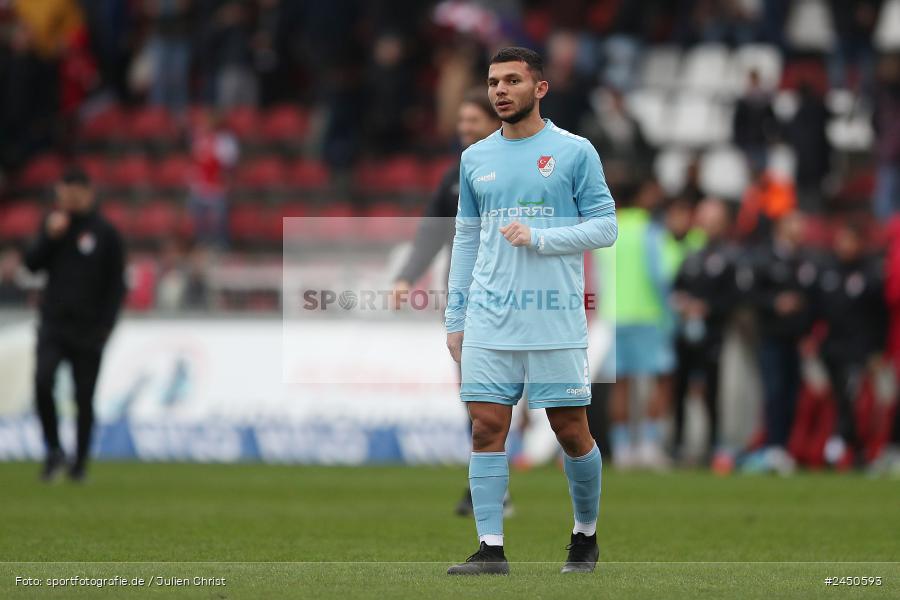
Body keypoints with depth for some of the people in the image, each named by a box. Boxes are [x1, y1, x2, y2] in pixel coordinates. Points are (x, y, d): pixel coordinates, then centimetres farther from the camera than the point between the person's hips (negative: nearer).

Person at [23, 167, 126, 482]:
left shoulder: (105, 233, 0)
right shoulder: (53, 224, 10)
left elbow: (116, 284, 1)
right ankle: (53, 450, -4)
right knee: (42, 381, -18)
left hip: (88, 329, -2)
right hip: (53, 323, 2)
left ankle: (80, 463, 12)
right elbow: (33, 264, 6)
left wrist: (105, 325, -6)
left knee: (84, 397, 2)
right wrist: (50, 237, -9)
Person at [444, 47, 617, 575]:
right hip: (489, 322, 3)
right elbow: (466, 239, 16)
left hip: (557, 322, -3)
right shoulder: (475, 159, 12)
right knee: (487, 428, -5)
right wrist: (455, 318, 12)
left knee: (572, 432, 2)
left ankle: (587, 534, 22)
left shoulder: (574, 152, 0)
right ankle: (491, 548, -4)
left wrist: (539, 239, -14)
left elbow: (605, 227, -1)